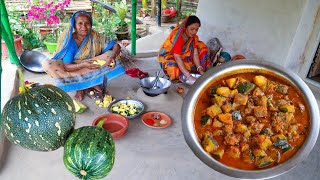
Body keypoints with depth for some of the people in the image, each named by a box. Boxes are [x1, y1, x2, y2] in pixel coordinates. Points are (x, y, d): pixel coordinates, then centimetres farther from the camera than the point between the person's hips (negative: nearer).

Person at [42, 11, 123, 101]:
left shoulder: (95, 37, -12)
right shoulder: (68, 40, -18)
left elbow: (116, 46, -13)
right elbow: (66, 66, -22)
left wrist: (112, 56, -36)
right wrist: (83, 65, -42)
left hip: (90, 71, 1)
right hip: (71, 69, -1)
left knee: (110, 53, -20)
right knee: (47, 64, -27)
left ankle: (81, 87, -15)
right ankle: (88, 85, -18)